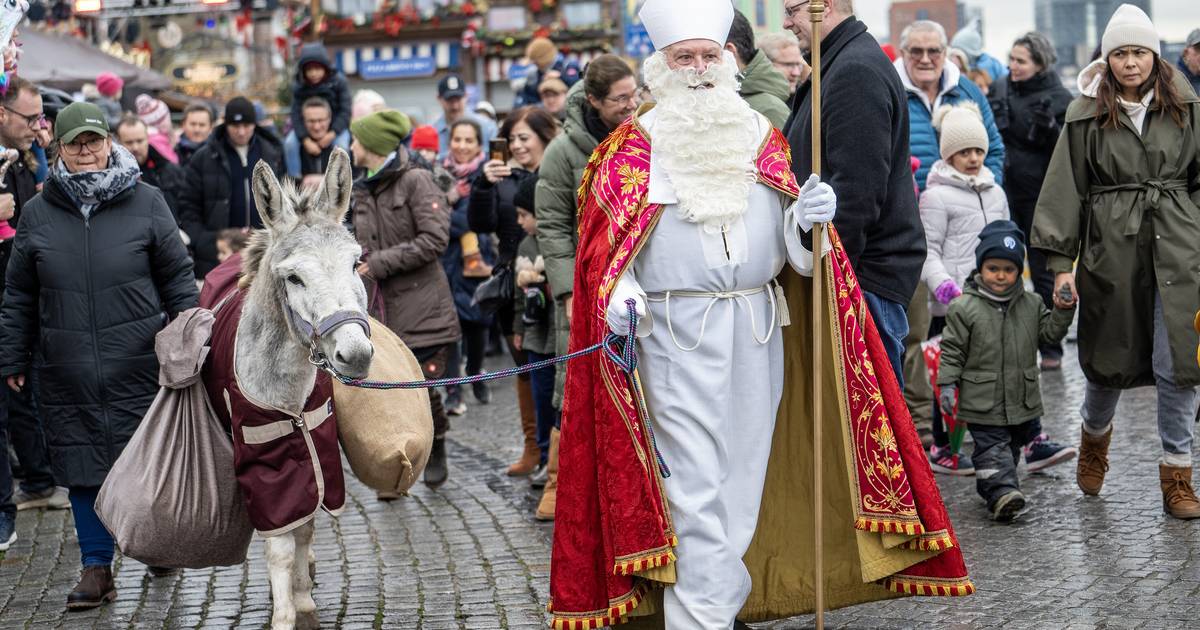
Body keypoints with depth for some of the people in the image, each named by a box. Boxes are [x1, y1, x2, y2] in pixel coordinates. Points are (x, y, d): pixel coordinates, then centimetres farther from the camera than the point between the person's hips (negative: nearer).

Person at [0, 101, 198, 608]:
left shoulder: (145, 203, 1)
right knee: (82, 464, 5)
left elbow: (177, 278, 5)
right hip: (67, 371, 2)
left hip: (139, 364, -2)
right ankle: (96, 567, 13)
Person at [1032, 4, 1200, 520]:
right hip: (1110, 250, -1)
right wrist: (1060, 262, -3)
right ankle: (1095, 435, 41)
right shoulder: (1086, 117, 1)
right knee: (1110, 359, 10)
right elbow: (1065, 190, 2)